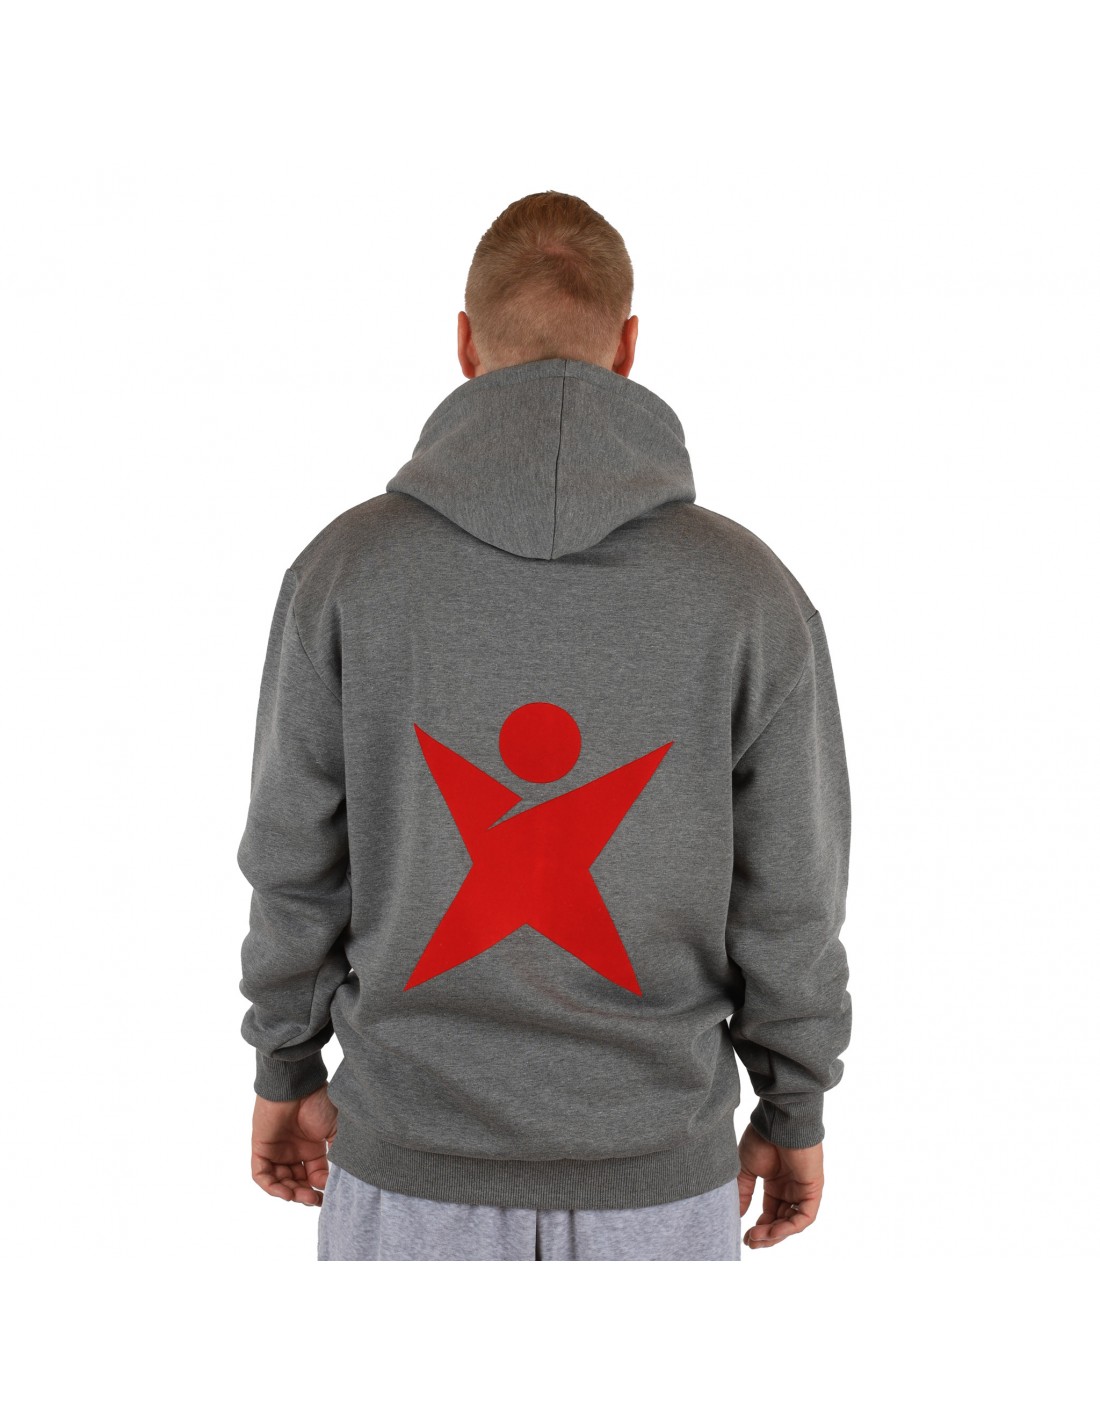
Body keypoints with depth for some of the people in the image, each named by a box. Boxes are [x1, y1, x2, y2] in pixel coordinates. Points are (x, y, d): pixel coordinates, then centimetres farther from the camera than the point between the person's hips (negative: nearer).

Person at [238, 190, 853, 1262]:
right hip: (652, 1175, 0)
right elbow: (787, 898, -6)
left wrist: (288, 1074, 12)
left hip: (414, 1169, 1)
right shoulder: (751, 590, -12)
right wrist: (794, 1113, 9)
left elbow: (297, 862, -4)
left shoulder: (345, 566, -11)